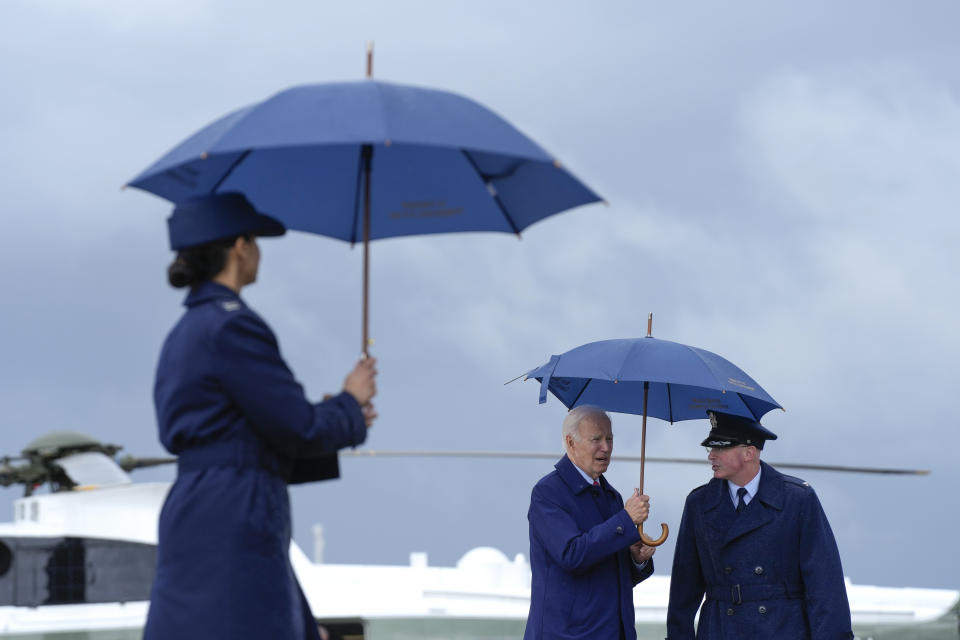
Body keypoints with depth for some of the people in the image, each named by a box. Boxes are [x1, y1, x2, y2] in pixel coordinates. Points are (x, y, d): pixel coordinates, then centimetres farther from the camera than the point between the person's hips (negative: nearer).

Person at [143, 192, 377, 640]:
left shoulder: (186, 332, 18)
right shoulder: (232, 326, -12)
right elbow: (297, 428, -12)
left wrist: (340, 422, 21)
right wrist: (350, 404, 7)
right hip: (233, 530, -10)